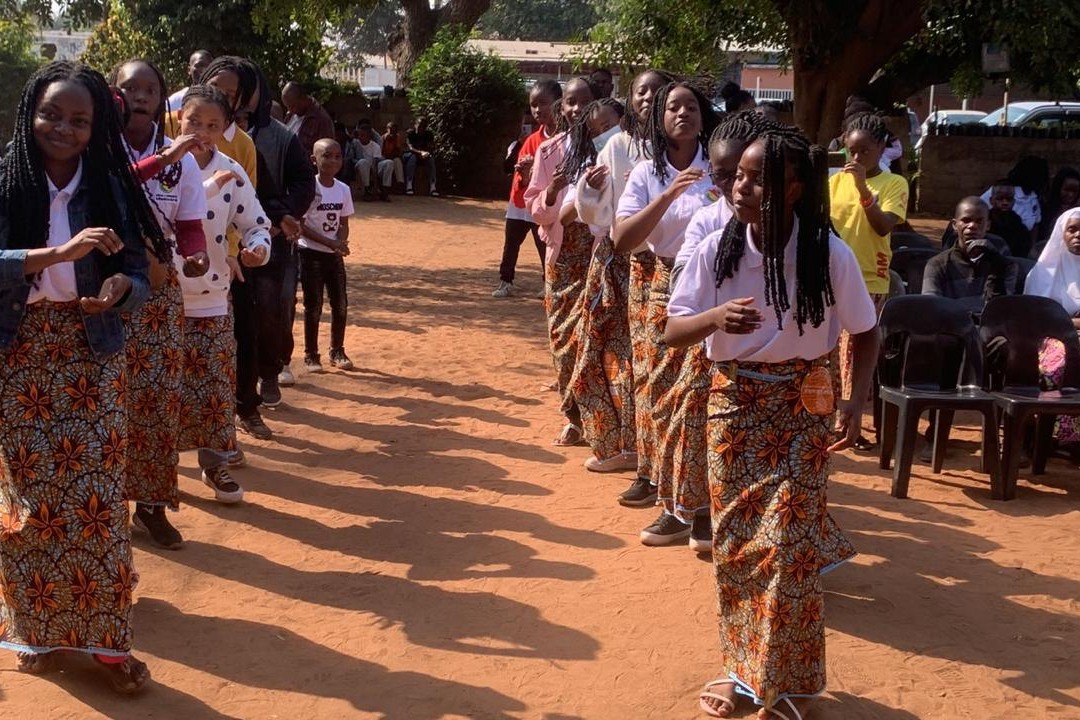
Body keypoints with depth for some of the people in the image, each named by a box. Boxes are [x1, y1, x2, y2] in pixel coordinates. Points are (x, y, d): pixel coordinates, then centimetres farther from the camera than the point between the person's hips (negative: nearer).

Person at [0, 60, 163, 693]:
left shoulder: (110, 187, 0)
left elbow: (141, 275, 2)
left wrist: (119, 287, -21)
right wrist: (58, 253, -29)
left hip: (93, 359, 1)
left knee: (98, 498, 1)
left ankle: (107, 638, 12)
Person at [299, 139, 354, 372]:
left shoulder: (343, 190, 3)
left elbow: (344, 224, 8)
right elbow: (300, 224, -14)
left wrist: (341, 243, -14)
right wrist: (329, 242, -21)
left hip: (334, 255, 5)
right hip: (311, 253, -5)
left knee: (340, 304, 5)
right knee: (313, 306, -1)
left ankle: (337, 352, 20)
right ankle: (311, 355, 10)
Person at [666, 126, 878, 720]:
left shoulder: (829, 254, -14)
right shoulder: (716, 250, -10)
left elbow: (866, 333, -2)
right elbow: (672, 331, -8)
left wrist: (857, 402, -15)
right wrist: (715, 317, -28)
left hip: (801, 407, -2)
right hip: (732, 403, 3)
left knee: (787, 546, -4)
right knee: (732, 543, 8)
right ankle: (744, 667, 27)